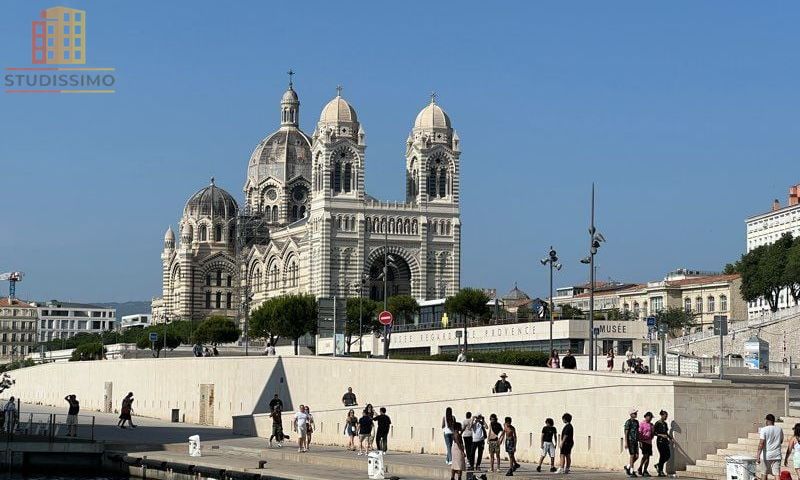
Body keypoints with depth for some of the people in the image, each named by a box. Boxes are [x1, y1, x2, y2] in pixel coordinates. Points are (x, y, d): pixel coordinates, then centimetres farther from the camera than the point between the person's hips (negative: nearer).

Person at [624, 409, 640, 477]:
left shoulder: (636, 422, 12)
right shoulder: (628, 422, -9)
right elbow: (626, 433, -11)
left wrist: (639, 441, 16)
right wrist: (626, 443, -16)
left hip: (635, 441, 7)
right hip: (630, 441, -7)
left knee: (636, 456, 3)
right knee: (632, 456, -6)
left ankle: (627, 467, 22)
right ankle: (631, 472, 0)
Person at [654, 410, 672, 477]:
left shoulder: (665, 424, 14)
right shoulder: (657, 423, -9)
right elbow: (654, 432, -12)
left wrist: (669, 438, 9)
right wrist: (661, 435, -20)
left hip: (665, 441, 7)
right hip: (660, 441, -7)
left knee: (668, 455, 2)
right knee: (662, 455, -6)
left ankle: (658, 465, 22)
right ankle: (660, 471, 2)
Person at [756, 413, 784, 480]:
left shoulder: (764, 430, -8)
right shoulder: (779, 429, 5)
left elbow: (761, 444, -16)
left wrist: (758, 455, -17)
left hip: (767, 455, -3)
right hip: (777, 455, 3)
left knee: (765, 474, 13)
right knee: (777, 474, -4)